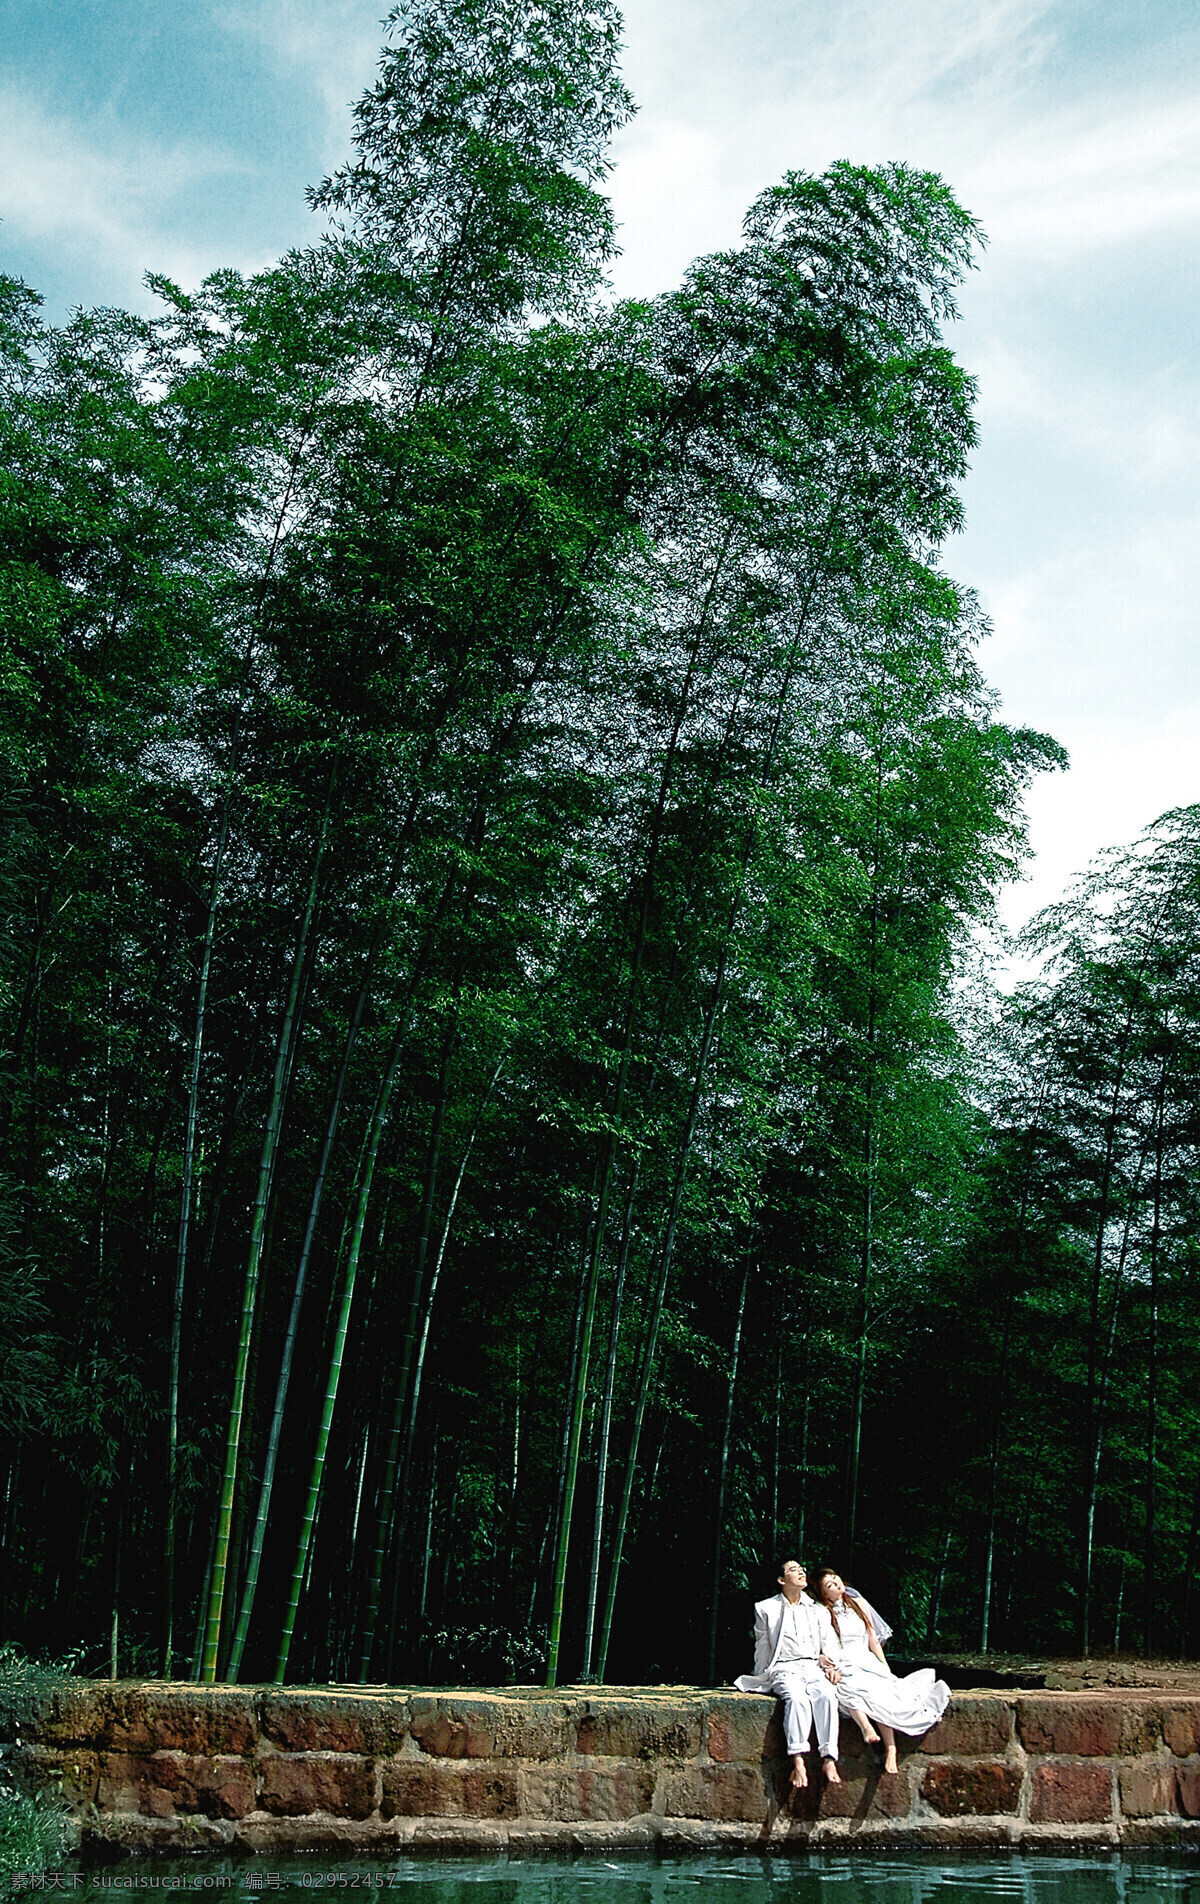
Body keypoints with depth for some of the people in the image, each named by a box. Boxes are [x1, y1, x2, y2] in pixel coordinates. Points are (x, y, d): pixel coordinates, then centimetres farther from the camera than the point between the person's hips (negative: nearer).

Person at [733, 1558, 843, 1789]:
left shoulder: (818, 1610, 24)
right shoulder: (766, 1609, 16)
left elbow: (831, 1642, 19)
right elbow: (763, 1647, 19)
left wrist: (831, 1664, 0)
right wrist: (762, 1678, 14)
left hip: (814, 1668, 2)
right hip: (785, 1668, -2)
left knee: (827, 1696, -33)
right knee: (796, 1697, -37)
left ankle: (829, 1759, -39)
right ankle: (798, 1761, -44)